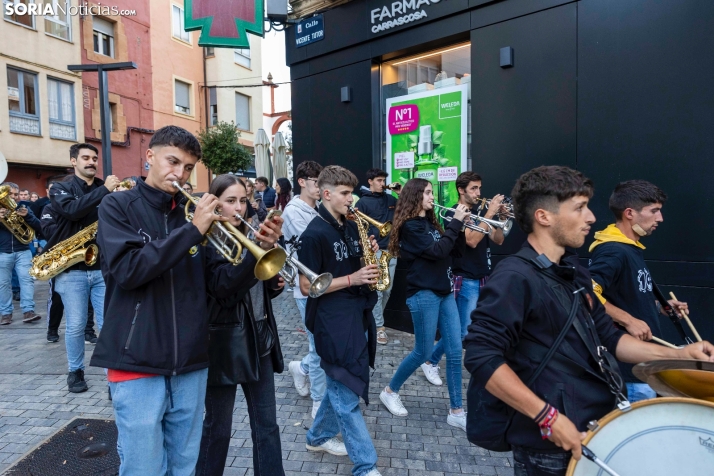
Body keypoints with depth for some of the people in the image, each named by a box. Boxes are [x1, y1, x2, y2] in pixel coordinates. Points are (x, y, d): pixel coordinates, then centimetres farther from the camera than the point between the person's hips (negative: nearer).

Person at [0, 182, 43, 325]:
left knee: (27, 279, -6)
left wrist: (27, 216, -18)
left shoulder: (23, 207, 9)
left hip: (22, 251, 0)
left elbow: (38, 228, 1)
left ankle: (28, 311, -5)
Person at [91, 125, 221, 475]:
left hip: (190, 361, 4)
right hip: (138, 362, -3)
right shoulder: (118, 206, -1)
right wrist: (192, 231, -20)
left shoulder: (192, 213, 7)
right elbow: (127, 270, -18)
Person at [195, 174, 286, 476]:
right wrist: (263, 248, -41)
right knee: (218, 426, 11)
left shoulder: (249, 237, 9)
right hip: (224, 343, -6)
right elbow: (225, 285, -30)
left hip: (259, 340, 6)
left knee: (266, 422, 14)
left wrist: (275, 284, -3)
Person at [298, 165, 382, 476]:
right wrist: (352, 279, -21)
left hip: (357, 315, 9)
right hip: (332, 321, -8)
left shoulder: (351, 227, 9)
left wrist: (369, 255, -1)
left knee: (340, 385, 20)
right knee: (347, 394, 1)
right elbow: (307, 286, -17)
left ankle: (318, 437, 40)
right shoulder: (315, 233, -15)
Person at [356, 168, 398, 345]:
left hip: (391, 249, 5)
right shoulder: (363, 201, -3)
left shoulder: (390, 199, 11)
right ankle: (379, 327, 7)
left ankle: (375, 318, 30)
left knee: (387, 289, 12)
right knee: (377, 290, -3)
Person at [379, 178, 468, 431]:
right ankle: (390, 391, 25)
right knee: (423, 352, 2)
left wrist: (463, 227, 0)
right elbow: (437, 251, -22)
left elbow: (454, 251, 13)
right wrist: (456, 223, -17)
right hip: (423, 294, -8)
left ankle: (456, 412, 15)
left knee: (455, 351, 5)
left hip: (444, 292, 8)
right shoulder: (410, 226, -11)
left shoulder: (430, 223, 14)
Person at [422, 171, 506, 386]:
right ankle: (431, 362, 13)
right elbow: (471, 240, -24)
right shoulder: (454, 213, -11)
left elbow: (498, 240, 10)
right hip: (467, 279, -7)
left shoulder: (478, 211, 10)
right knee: (463, 331, -4)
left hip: (485, 277, 7)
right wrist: (490, 213, -23)